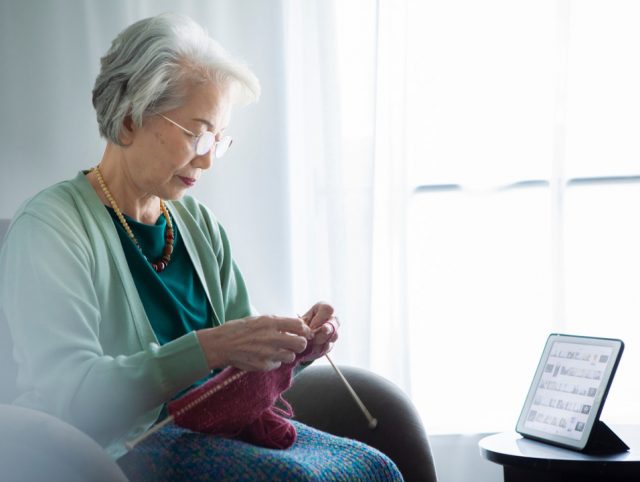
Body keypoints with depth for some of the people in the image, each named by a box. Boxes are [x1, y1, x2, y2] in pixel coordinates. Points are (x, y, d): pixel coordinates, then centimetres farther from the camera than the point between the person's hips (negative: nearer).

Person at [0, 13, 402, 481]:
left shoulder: (200, 224, 12)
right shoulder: (49, 226, -10)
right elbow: (69, 398, -22)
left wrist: (293, 346, -5)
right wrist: (209, 348, -29)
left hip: (213, 434, 7)